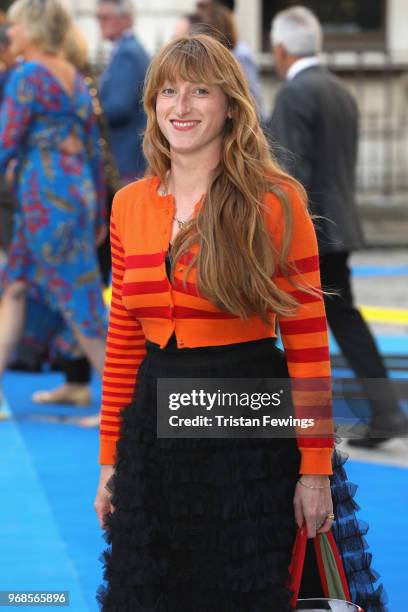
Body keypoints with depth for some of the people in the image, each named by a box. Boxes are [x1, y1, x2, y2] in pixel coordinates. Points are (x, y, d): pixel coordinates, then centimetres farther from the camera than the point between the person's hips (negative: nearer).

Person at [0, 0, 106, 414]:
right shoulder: (75, 79, 14)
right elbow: (93, 150, 16)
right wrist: (98, 215, 20)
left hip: (45, 193, -8)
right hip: (78, 188, 8)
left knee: (75, 295, -4)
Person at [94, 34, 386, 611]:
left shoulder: (275, 202, -7)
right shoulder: (129, 205, 7)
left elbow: (307, 341, -8)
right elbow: (123, 340, 12)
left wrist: (316, 469, -12)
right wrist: (109, 457, 10)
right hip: (153, 422, 5)